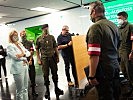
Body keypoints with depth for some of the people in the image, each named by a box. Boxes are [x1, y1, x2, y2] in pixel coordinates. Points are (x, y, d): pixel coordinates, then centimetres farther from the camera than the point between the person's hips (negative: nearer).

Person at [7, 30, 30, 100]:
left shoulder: (20, 44, 15)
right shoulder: (10, 46, -7)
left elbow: (28, 53, 7)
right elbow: (15, 57, -17)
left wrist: (23, 54, -13)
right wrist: (24, 59, -3)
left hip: (25, 67, 7)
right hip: (18, 69, -7)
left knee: (25, 88, 15)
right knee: (20, 90, 0)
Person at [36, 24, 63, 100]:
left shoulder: (52, 37, 7)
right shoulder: (39, 39, 1)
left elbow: (55, 47, 10)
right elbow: (37, 50, 4)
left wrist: (57, 57, 7)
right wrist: (39, 59, -1)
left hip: (52, 57, 2)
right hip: (44, 58, -2)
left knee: (55, 73, 7)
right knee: (46, 74, 4)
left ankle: (56, 88, 24)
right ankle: (47, 90, 18)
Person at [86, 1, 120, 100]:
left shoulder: (95, 27, -19)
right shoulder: (114, 25, 9)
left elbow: (94, 55, -26)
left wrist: (92, 76, -20)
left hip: (103, 70, -8)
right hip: (116, 67, 8)